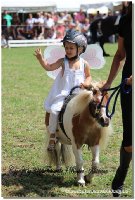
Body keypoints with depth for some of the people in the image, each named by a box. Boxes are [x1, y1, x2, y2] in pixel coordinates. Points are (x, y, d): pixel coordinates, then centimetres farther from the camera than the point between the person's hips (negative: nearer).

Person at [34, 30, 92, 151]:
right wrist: (40, 59, -24)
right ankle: (52, 136, -2)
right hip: (63, 94, -1)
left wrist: (86, 83, -9)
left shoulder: (84, 64, 2)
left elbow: (88, 76, 13)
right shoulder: (63, 62, -2)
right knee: (54, 110, -18)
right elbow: (49, 67, -9)